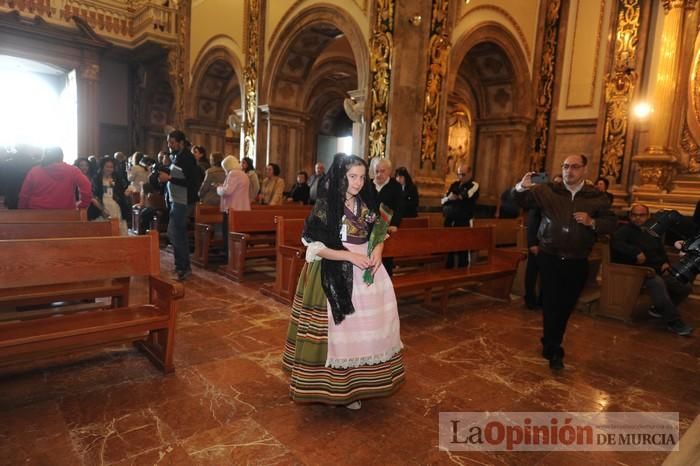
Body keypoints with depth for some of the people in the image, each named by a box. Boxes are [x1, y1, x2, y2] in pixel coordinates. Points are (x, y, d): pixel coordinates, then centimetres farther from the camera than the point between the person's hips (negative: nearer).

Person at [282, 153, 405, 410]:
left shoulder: (366, 204, 7)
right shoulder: (325, 206, -10)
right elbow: (316, 247, -13)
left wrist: (377, 251, -8)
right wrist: (351, 256, -21)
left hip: (365, 273, 6)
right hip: (335, 276, -6)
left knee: (365, 328, 9)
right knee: (339, 329, 1)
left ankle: (355, 383, 26)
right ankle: (335, 387, 19)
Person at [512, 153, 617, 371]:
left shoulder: (597, 197, 1)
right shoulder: (547, 191, -3)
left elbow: (611, 223, 2)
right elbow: (520, 200, -4)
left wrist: (592, 222, -19)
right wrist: (522, 187, -27)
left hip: (577, 263, 2)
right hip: (549, 258, -2)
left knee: (566, 306, 15)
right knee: (551, 304, -1)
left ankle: (550, 344, 36)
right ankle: (554, 351, 11)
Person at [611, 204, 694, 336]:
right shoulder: (625, 230, -1)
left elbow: (662, 252, 31)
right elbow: (616, 243, -23)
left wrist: (665, 263, 9)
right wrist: (637, 252, -30)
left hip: (658, 271, 8)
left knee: (686, 287, -6)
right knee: (657, 282, -37)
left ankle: (660, 309, 13)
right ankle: (673, 321, -30)